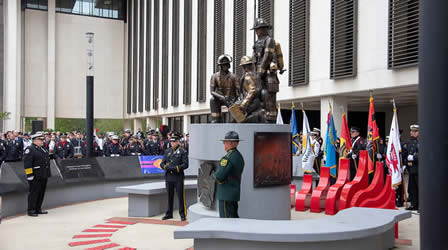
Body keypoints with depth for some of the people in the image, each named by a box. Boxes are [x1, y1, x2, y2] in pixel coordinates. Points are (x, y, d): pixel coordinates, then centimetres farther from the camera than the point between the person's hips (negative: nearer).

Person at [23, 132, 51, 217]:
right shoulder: (29, 149, -10)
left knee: (41, 193, 13)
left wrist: (48, 174, 24)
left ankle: (38, 209, 22)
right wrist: (29, 174, -20)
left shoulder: (43, 149, 17)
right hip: (35, 177, -9)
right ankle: (31, 210, 5)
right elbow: (27, 164, -16)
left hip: (43, 176, 9)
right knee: (34, 193, -3)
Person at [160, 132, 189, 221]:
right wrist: (166, 167, -10)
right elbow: (162, 163, 10)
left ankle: (183, 215, 6)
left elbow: (185, 164, -10)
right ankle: (169, 214, 22)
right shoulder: (167, 151, 12)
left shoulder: (182, 152, -3)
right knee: (170, 196, 12)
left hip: (178, 178, -5)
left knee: (181, 196, -2)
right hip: (168, 177, 5)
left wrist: (176, 168, -19)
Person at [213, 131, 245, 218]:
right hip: (235, 194, 9)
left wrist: (214, 174, -1)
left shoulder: (228, 158, -20)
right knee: (234, 217, 17)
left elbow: (219, 177, -23)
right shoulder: (239, 156, 10)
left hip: (226, 195, -9)